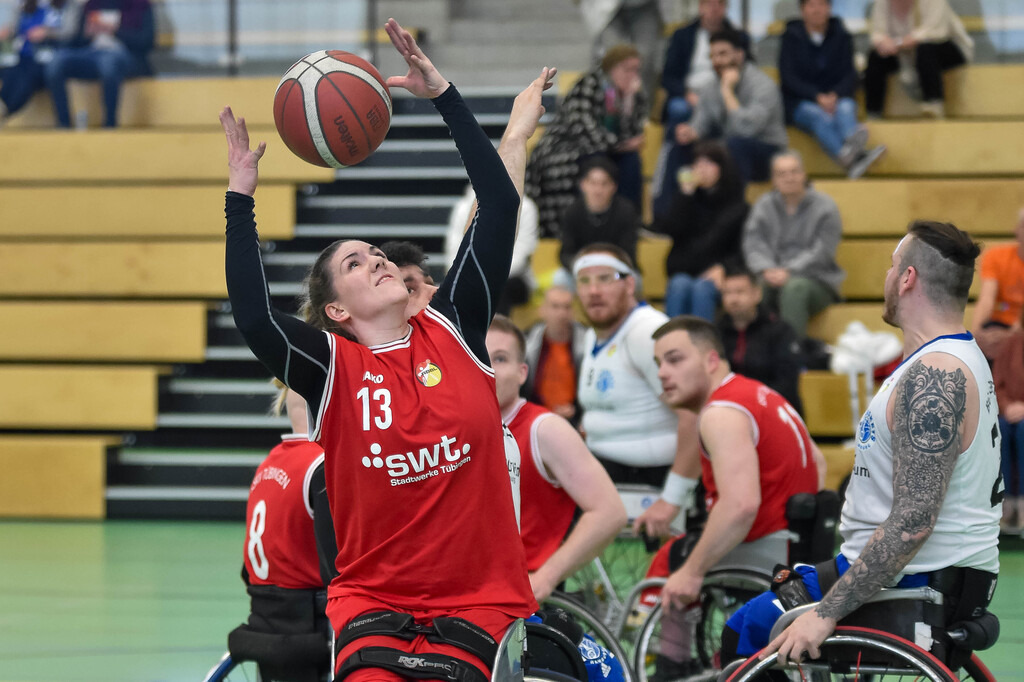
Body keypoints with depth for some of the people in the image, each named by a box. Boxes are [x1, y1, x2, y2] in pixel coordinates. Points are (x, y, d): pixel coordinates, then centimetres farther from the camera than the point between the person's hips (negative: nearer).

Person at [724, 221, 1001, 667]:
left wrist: (826, 613, -27)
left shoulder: (933, 377, -22)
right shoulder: (958, 359, 13)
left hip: (916, 585, -11)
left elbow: (913, 523, -28)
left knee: (745, 631, -5)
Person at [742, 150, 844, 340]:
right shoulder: (763, 206, 14)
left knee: (794, 288, -39)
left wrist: (788, 271, -22)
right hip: (772, 276, 3)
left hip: (817, 281, -2)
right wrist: (767, 270, -19)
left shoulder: (824, 207, 4)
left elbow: (821, 253, -7)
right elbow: (753, 246, 3)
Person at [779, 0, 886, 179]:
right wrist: (818, 97, -20)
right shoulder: (792, 36, 4)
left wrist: (834, 95, -19)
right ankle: (852, 158, -66)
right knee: (819, 116, -36)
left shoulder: (841, 36, 9)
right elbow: (788, 77, -5)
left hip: (835, 99, 2)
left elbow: (850, 75, 3)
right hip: (800, 102, -2)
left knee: (845, 108, -34)